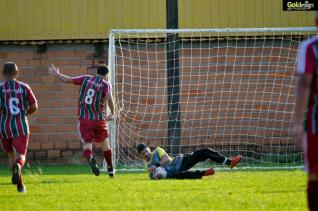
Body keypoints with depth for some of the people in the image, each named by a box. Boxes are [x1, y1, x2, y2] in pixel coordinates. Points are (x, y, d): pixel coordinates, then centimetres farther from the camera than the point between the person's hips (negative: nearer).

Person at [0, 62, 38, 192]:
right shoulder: (24, 87, 4)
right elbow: (34, 107, 5)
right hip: (21, 127, -1)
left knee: (11, 155, 20)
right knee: (20, 156, -4)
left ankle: (20, 185, 15)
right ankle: (18, 166, -42)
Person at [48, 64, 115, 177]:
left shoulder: (86, 79, 7)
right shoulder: (106, 84, 0)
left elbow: (68, 80, 5)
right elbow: (109, 98, -17)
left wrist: (56, 74, 23)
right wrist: (112, 114, -5)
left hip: (84, 118, 1)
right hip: (99, 119, -1)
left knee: (87, 144, -4)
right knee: (105, 143, 19)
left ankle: (90, 158, -38)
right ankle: (110, 169, 29)